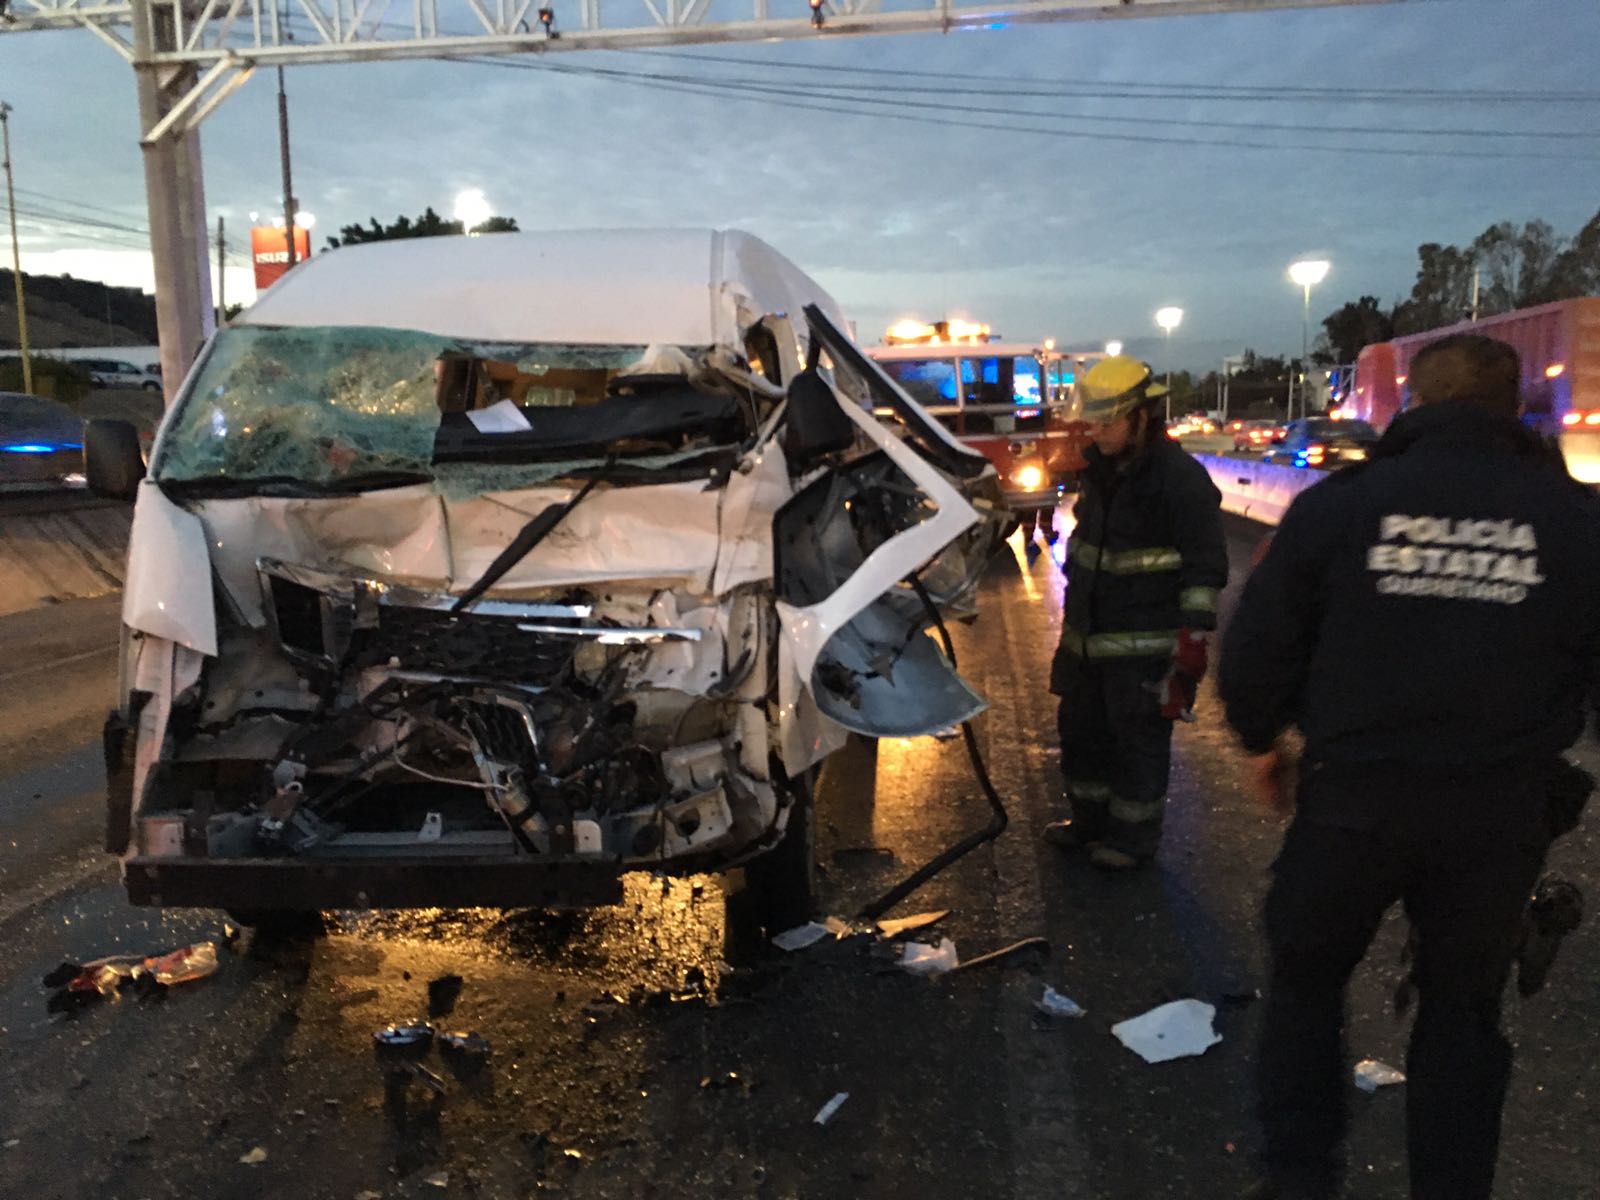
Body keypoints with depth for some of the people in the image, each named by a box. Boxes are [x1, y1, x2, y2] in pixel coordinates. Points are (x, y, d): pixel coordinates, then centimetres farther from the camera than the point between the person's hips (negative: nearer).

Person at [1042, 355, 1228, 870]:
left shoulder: (1180, 477, -14)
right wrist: (1073, 616, 22)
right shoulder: (1100, 470, 10)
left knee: (1138, 740, 4)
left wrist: (1195, 636, -19)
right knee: (1082, 730, 18)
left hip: (1146, 645, -8)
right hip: (1088, 636, 8)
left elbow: (1204, 566, -15)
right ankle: (1090, 818, 36)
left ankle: (1134, 837, 19)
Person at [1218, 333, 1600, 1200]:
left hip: (1355, 794, -1)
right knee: (1463, 1006, 19)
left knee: (1306, 979, 18)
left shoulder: (1340, 502, -8)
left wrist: (1261, 740, 10)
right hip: (1499, 810, 2)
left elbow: (1258, 647, -6)